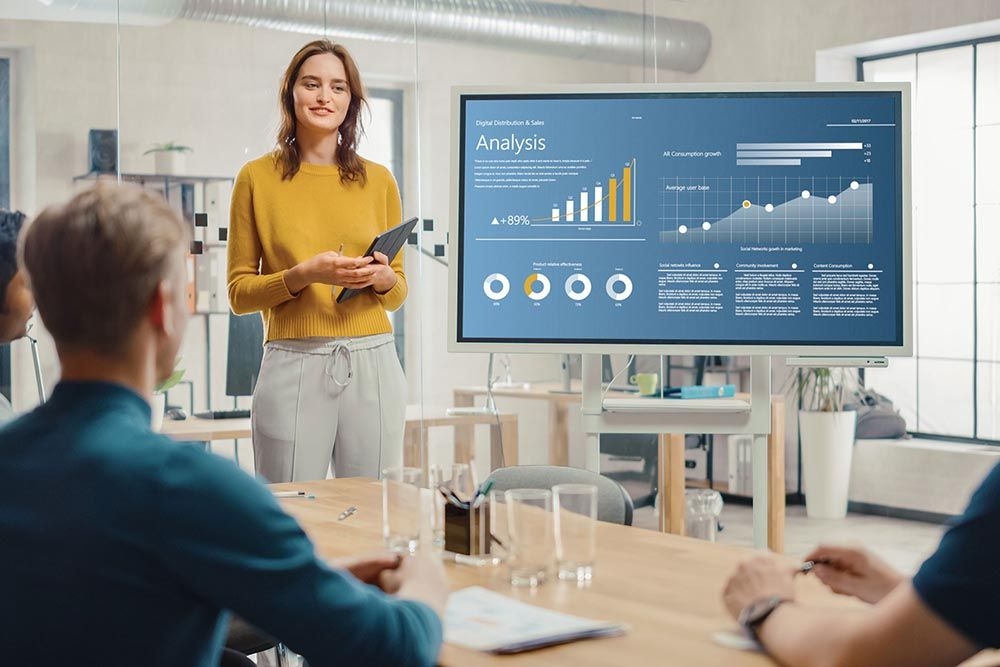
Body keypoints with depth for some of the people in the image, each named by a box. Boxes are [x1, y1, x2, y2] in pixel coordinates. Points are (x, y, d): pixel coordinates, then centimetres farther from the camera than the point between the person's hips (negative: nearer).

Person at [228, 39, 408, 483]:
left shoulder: (378, 180, 10)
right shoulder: (257, 177, 3)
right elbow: (239, 292, 4)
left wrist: (383, 279, -6)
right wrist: (303, 275, -12)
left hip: (373, 363, 2)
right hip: (293, 365, -2)